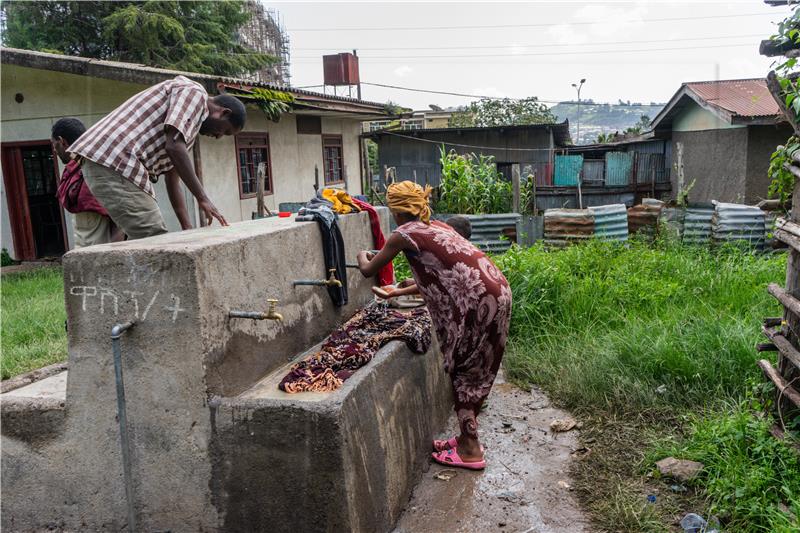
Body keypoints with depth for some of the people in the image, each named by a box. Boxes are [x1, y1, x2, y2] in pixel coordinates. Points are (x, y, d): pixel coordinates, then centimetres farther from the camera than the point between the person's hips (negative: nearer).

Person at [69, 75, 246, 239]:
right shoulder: (193, 92, -2)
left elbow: (172, 180, 24)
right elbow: (174, 147, -17)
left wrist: (188, 230, 18)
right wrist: (202, 198, -15)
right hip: (114, 165, -10)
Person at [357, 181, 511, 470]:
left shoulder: (404, 233, -3)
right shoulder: (435, 227, 20)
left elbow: (368, 271, 8)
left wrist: (362, 256, 32)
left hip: (476, 301, -8)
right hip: (495, 293, 8)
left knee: (462, 371, 6)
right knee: (474, 370, 18)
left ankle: (470, 450, 15)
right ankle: (467, 437, 31)